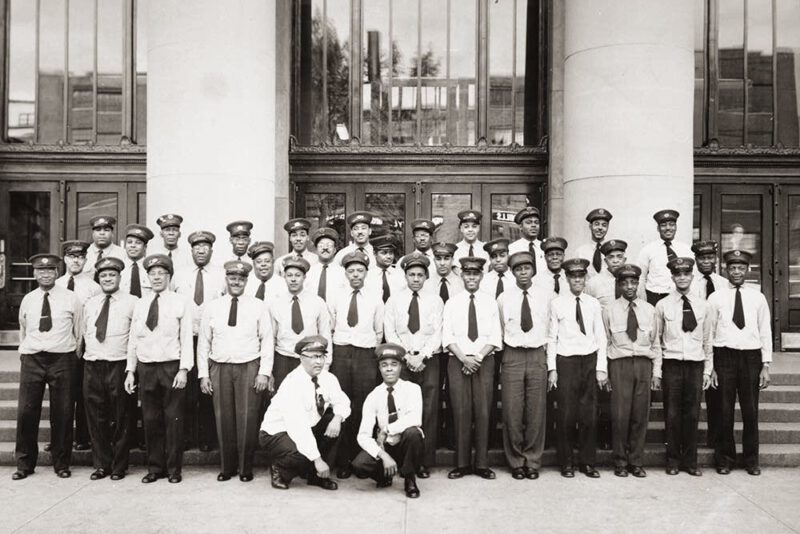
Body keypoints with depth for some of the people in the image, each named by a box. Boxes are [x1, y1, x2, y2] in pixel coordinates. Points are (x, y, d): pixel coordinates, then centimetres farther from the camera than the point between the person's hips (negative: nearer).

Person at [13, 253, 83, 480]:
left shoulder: (71, 299, 1)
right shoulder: (27, 300, 9)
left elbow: (79, 331, 6)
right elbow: (23, 330, 20)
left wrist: (75, 355, 5)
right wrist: (24, 352, 13)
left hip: (62, 359, -2)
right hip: (31, 359, 2)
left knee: (62, 414, 3)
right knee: (26, 412, 2)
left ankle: (61, 463, 16)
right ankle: (24, 463, 17)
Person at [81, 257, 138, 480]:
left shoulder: (132, 303, -3)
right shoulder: (90, 304, 13)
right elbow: (83, 331, 23)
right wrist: (91, 350, 15)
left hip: (118, 366, -4)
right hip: (92, 366, 4)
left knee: (119, 419, 2)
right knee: (96, 419, 9)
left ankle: (119, 466, 14)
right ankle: (101, 464, 22)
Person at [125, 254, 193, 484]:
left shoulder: (180, 303, 0)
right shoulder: (140, 304, 10)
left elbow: (186, 339, -4)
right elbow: (133, 340, 12)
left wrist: (184, 369, -12)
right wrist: (130, 370, 7)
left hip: (172, 367, -3)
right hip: (146, 369, 3)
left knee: (173, 420, 2)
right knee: (151, 420, 8)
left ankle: (174, 469, 14)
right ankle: (155, 468, 21)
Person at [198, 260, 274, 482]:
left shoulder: (258, 306, 3)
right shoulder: (212, 307, 8)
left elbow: (267, 341, 1)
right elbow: (203, 343, 9)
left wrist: (264, 372, -6)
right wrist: (203, 374, 4)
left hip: (249, 368, -2)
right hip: (219, 369, 2)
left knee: (247, 419, -2)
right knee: (223, 419, 5)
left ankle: (246, 468, 13)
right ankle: (227, 467, 20)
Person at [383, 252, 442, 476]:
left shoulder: (435, 300, 8)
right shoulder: (394, 300, 9)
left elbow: (438, 333, 1)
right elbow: (390, 333, 2)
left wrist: (422, 356, -11)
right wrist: (407, 356, -9)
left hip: (429, 360, 0)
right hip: (401, 359, 0)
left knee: (429, 411, -1)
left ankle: (425, 462, 6)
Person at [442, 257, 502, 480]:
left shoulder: (490, 302, 8)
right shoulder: (452, 302, 7)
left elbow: (495, 336, 2)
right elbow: (447, 336, 1)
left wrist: (478, 356, -11)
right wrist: (463, 358, -12)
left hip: (484, 360, 0)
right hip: (457, 360, 0)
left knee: (483, 411, -1)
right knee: (461, 412, -1)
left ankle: (482, 463, 7)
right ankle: (462, 463, 7)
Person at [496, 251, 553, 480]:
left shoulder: (547, 296, 3)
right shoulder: (504, 298, 5)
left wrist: (550, 355, 10)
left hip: (538, 356, 0)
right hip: (512, 356, 0)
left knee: (536, 412, 3)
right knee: (512, 412, 0)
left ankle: (532, 462, 17)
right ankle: (516, 462, 15)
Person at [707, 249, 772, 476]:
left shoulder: (758, 298, 8)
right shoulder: (715, 298, 3)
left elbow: (765, 332, 8)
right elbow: (709, 332, 3)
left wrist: (766, 365, 2)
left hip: (751, 357, 1)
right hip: (724, 356, -1)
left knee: (751, 410, 5)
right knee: (725, 410, 3)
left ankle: (751, 459, 21)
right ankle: (724, 459, 17)